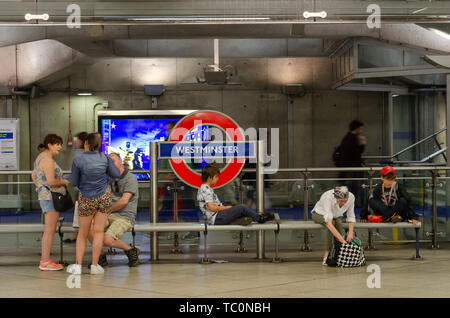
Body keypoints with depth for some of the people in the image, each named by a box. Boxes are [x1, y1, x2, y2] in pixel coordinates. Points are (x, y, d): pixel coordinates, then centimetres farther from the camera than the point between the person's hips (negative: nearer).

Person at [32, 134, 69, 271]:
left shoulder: (40, 157, 15)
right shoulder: (48, 160, -16)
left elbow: (33, 176, 26)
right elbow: (51, 181, -23)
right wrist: (64, 182, -7)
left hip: (44, 196, 11)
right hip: (51, 197, -11)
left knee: (49, 230, 14)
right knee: (50, 230, -8)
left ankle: (44, 260, 17)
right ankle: (45, 262, -7)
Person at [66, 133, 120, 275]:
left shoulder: (78, 160, -14)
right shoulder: (104, 158, -5)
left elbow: (74, 182, -7)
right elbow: (116, 174, 7)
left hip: (87, 199, -2)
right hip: (105, 197, 2)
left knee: (82, 233, 12)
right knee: (98, 231, 6)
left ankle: (78, 266, 6)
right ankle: (94, 266, 4)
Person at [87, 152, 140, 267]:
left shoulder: (130, 178, -6)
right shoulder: (111, 179, 18)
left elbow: (124, 201, -14)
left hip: (125, 217, -7)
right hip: (110, 215, 7)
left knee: (107, 240, -28)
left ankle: (131, 250, 0)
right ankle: (100, 256, -4)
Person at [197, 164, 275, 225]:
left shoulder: (205, 188, 19)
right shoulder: (206, 189, -14)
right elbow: (212, 207, -21)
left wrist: (223, 207, 11)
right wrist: (226, 207, -8)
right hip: (215, 219, -11)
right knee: (241, 207, -12)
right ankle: (259, 218, 3)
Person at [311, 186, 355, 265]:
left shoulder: (351, 197, -27)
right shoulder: (328, 198, -40)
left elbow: (351, 217, -18)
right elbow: (329, 223, -47)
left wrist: (350, 232, -35)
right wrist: (341, 239, -54)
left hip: (336, 216, 3)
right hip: (319, 214, -3)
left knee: (339, 222, -32)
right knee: (333, 222, -35)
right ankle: (327, 253, -30)